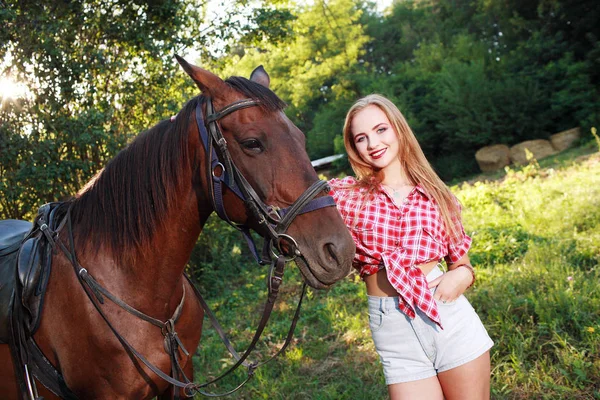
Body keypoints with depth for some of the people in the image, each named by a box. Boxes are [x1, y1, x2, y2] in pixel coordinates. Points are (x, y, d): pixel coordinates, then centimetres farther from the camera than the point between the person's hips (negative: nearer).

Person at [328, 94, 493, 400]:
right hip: (392, 330, -1)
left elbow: (459, 261, 12)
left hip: (449, 316, 1)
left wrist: (463, 274, -8)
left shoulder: (437, 197, 7)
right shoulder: (343, 195, 1)